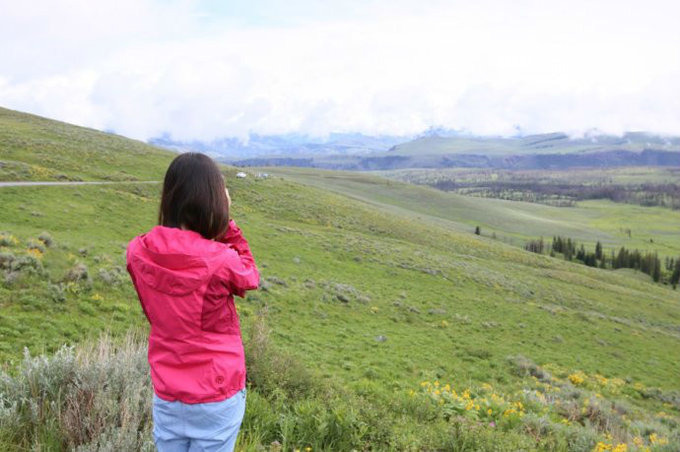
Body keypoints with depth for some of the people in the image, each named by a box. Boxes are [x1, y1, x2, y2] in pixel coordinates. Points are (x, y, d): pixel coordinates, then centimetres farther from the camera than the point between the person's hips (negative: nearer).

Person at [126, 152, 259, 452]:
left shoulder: (138, 253, -11)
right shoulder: (222, 261, -23)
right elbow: (250, 277, 0)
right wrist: (224, 220, -5)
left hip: (166, 397, 4)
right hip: (218, 396, -4)